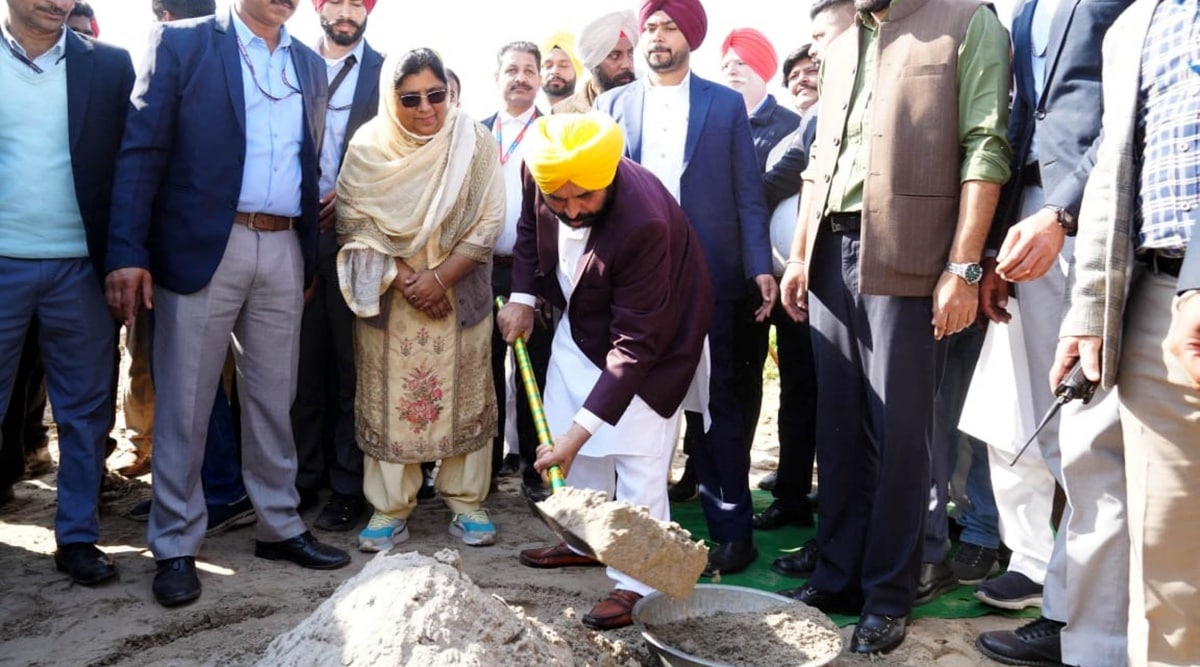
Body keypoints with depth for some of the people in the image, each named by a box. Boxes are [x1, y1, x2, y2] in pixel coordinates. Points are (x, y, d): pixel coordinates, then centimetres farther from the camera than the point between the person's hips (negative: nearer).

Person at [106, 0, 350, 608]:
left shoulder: (310, 66, 15)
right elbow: (142, 151, -5)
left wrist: (311, 258, 12)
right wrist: (128, 253, -14)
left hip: (284, 251, 4)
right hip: (202, 246, -4)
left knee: (273, 398, 12)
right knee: (184, 403, 3)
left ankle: (279, 527, 24)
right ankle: (175, 546, 15)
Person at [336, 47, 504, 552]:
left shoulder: (474, 141, -4)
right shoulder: (367, 148, -3)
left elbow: (488, 221, -7)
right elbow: (354, 224, -5)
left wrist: (439, 277, -14)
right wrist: (403, 279, -15)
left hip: (460, 295, 0)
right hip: (387, 297, 0)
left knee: (463, 397, 5)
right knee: (387, 398, 3)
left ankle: (467, 502, 18)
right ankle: (389, 508, 14)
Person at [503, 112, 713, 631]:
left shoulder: (643, 222, -40)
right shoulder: (543, 173, -23)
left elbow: (634, 345, -36)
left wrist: (577, 431, -36)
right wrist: (522, 297, -5)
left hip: (652, 332, -7)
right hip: (582, 324, 7)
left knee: (636, 455, -7)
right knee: (577, 437, 16)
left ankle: (636, 581, 4)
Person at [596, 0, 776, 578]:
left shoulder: (726, 105, 7)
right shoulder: (612, 105, 12)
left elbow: (748, 195, 4)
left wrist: (758, 267, -6)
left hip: (707, 275, -2)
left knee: (713, 399, 0)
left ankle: (732, 526, 9)